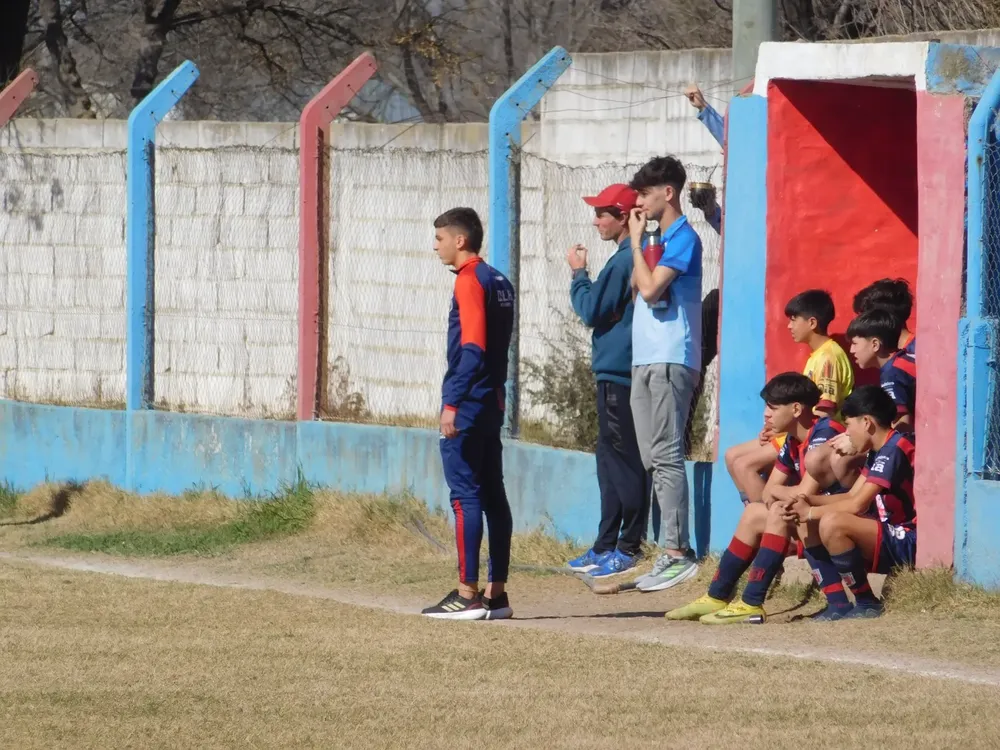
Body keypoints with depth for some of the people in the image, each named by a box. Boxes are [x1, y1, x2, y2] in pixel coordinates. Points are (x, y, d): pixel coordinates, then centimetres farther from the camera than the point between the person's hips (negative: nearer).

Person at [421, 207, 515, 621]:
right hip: (493, 402, 9)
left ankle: (468, 595, -11)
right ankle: (496, 594, 11)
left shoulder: (470, 280, -12)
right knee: (493, 495, 9)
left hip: (468, 405, -9)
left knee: (465, 495, -9)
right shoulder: (499, 282, 15)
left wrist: (453, 404, -21)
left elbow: (472, 348, -19)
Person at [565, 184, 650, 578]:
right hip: (621, 371, 10)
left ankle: (628, 547, -4)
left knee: (622, 459, -7)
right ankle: (606, 546, 19)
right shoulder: (638, 257, 14)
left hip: (617, 375, -10)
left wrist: (578, 273, -2)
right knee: (611, 461, 14)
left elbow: (591, 310, -13)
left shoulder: (624, 261, -16)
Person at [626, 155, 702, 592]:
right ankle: (673, 551, 9)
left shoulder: (682, 238, -9)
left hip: (670, 361, -10)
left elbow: (650, 288, -18)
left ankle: (677, 552, -15)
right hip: (645, 360, 10)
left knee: (666, 457, -13)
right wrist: (639, 242, 14)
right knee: (654, 459, 8)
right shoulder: (657, 238, 20)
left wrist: (636, 242, -9)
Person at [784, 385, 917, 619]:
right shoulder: (878, 452, 14)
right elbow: (852, 496, 14)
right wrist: (808, 500, -2)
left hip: (911, 544, -11)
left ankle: (867, 605, -16)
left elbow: (858, 505, -21)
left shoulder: (895, 450, -17)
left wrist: (812, 512, -9)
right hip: (895, 536, 11)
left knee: (832, 523, -28)